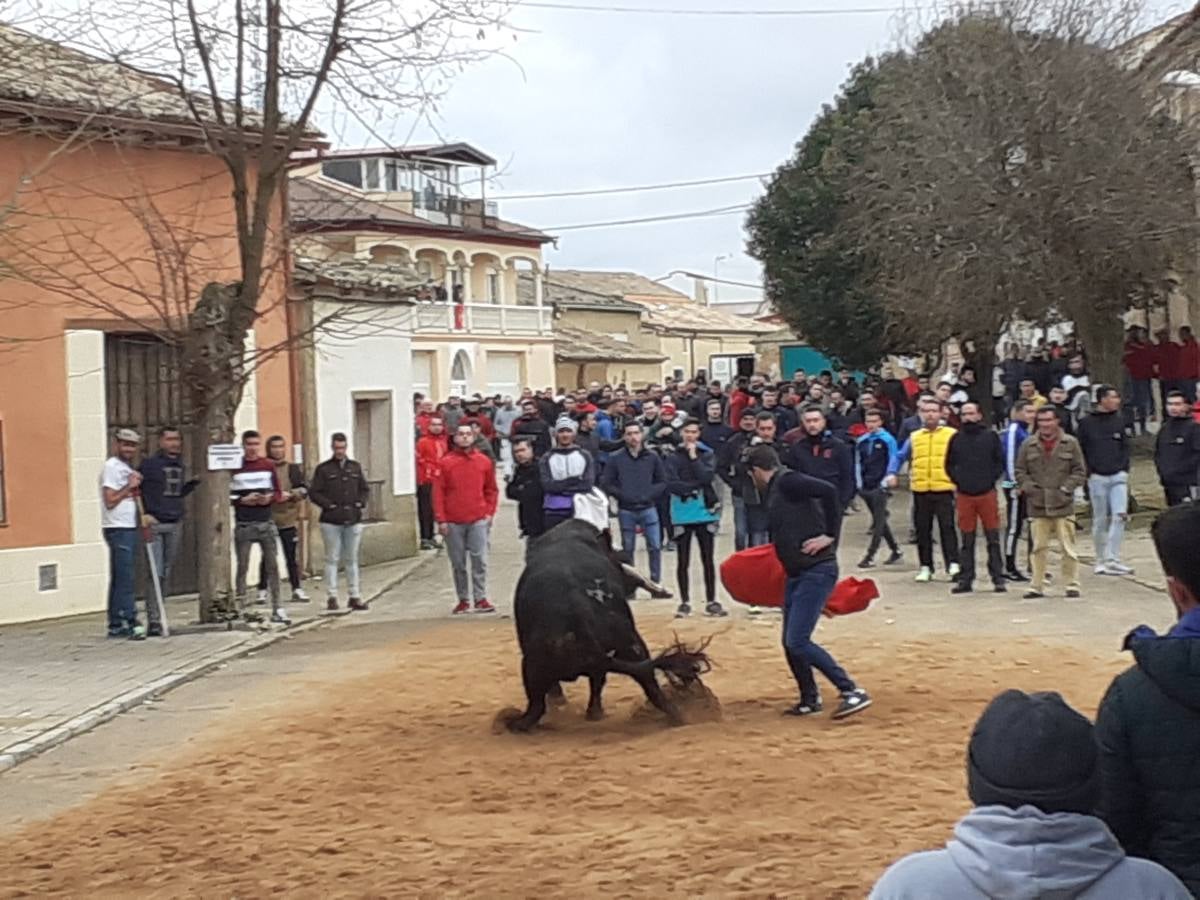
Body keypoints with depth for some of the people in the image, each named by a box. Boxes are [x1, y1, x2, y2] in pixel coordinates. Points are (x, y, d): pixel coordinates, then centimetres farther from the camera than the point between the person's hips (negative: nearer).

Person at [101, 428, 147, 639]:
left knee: (120, 579, 10)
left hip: (129, 527, 9)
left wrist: (136, 489, 8)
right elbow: (110, 501, -15)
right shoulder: (111, 467, -8)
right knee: (124, 578, -12)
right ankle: (130, 622, -14)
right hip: (117, 528, -9)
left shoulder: (128, 468, 19)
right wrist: (130, 486, -12)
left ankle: (116, 625, 13)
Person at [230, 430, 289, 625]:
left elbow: (278, 493, 12)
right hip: (244, 525, -3)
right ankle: (241, 608, 2)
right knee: (242, 566, 0)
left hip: (266, 523, 3)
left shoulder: (268, 466, 10)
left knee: (273, 565, 0)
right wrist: (243, 500, -15)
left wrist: (270, 498, -9)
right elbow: (226, 496, -1)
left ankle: (276, 608, 2)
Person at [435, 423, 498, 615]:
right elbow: (438, 492, 0)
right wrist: (441, 520, -5)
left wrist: (489, 512, 3)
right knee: (458, 563, 5)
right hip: (453, 522, 0)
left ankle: (480, 598, 1)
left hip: (478, 520, 0)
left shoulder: (484, 462, 5)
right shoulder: (446, 462, 0)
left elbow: (491, 490, 13)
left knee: (479, 560, -5)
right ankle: (463, 600, 13)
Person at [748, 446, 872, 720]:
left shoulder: (787, 482, -11)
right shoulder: (775, 491, 18)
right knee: (790, 643, 13)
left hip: (816, 572, -10)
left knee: (798, 642, -14)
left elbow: (829, 491, -24)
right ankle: (810, 700, 27)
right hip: (797, 575, 10)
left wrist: (829, 536, -21)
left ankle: (852, 692, -11)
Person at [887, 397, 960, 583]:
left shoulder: (951, 435, 3)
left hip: (944, 490, -3)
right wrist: (892, 473, 1)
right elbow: (899, 457, 16)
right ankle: (925, 567, 13)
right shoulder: (914, 437, 12)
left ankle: (953, 564, -8)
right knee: (923, 530, 7)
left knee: (947, 527, -9)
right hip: (920, 491, 3)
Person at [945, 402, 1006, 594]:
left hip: (987, 494, -2)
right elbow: (949, 464, 15)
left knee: (993, 538, 2)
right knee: (966, 540, 5)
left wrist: (991, 479, -4)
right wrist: (957, 480, 3)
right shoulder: (956, 438, 7)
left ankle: (998, 578, 6)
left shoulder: (991, 436, 2)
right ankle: (965, 580, 9)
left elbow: (1000, 462, 5)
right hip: (964, 495, 2)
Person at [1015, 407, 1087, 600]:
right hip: (1037, 505, 2)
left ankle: (1072, 584, 9)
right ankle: (1037, 586, 11)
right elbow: (1020, 471, 10)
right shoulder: (1028, 445, 7)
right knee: (1039, 548, 5)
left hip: (1063, 504, -2)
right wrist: (1028, 487, -5)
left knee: (1068, 547, 0)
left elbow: (1080, 471, 4)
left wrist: (1067, 487, -7)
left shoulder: (1070, 443, 3)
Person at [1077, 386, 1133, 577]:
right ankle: (1101, 561, 15)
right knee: (1100, 521, 4)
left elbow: (1126, 447, 10)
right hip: (1097, 477, -2)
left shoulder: (1120, 420, 7)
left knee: (1120, 515, -12)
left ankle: (1112, 559, -10)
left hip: (1118, 476, 2)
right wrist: (1088, 472, -3)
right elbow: (1080, 450, 3)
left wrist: (1123, 469, -1)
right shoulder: (1087, 423, 0)